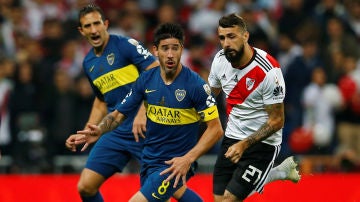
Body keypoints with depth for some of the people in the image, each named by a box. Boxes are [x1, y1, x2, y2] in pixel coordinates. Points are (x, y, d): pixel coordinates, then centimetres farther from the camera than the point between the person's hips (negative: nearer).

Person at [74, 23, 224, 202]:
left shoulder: (195, 84, -17)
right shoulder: (146, 80, -3)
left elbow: (215, 129, -14)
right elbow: (119, 113, 3)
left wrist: (188, 159, -24)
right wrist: (100, 130, -18)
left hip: (174, 166, -6)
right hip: (149, 159, 6)